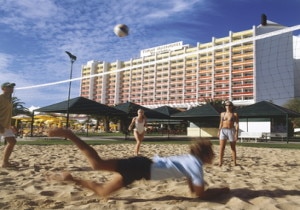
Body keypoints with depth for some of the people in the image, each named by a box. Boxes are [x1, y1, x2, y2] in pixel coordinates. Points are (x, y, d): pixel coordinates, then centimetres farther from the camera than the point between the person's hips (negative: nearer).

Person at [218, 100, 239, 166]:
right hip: (223, 131, 2)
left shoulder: (235, 114, 2)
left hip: (231, 131, -2)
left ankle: (234, 162, 13)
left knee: (233, 148, 6)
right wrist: (219, 131, 9)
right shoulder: (222, 114, 12)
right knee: (221, 147, -8)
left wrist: (236, 133, -12)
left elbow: (237, 124, -3)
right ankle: (220, 162, -6)